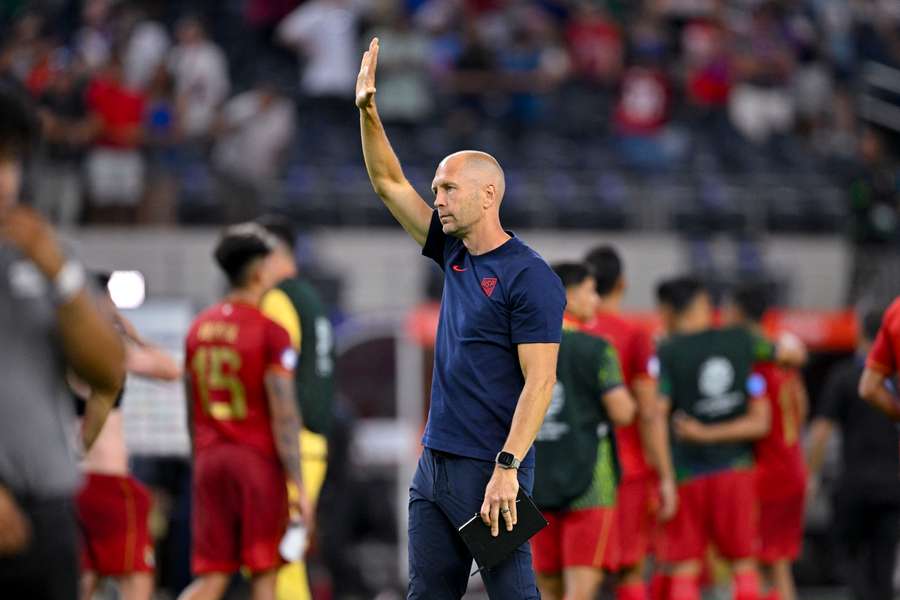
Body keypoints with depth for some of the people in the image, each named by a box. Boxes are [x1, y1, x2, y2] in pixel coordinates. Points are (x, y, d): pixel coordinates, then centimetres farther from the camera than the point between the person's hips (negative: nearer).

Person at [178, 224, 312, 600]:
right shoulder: (271, 333, -10)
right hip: (258, 459, -5)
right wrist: (299, 487, -11)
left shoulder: (199, 328, 10)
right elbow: (284, 416, -13)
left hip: (210, 457, 5)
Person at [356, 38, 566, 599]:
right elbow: (390, 183, 17)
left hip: (492, 470, -8)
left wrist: (507, 468, -23)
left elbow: (539, 381, -17)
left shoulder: (530, 277, -12)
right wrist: (368, 111, 6)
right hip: (435, 462, 8)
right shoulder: (454, 253, 12)